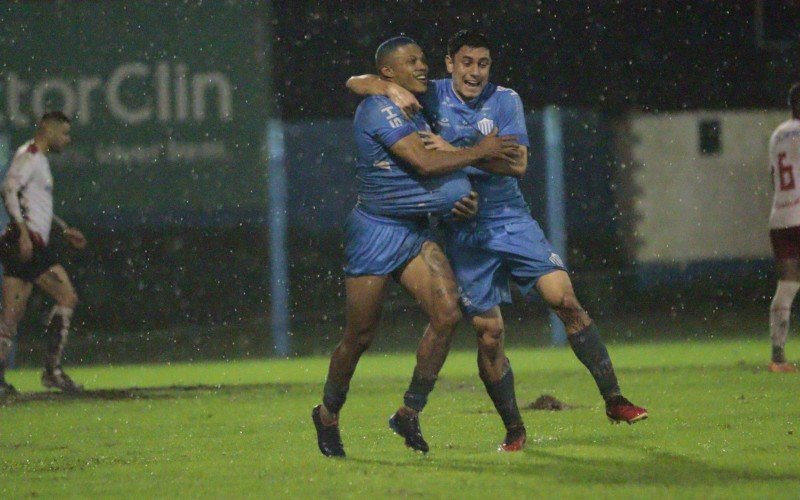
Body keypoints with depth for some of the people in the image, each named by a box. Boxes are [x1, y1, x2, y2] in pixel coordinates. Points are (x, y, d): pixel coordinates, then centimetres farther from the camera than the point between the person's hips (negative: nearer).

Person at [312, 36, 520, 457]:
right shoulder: (379, 109, -15)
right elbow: (423, 163, -23)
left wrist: (459, 197, 8)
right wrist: (480, 151, -14)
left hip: (415, 232, 8)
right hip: (374, 231, -8)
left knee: (447, 314, -12)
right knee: (359, 338, 0)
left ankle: (409, 413, -1)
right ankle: (327, 415, 24)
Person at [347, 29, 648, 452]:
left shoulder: (504, 100, 0)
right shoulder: (431, 97, -1)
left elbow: (517, 163, -12)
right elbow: (356, 83, -2)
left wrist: (457, 152, -22)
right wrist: (391, 89, -24)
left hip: (511, 219, 1)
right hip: (464, 233, -1)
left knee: (564, 298, -12)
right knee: (488, 332, -4)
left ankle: (614, 400, -5)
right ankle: (514, 431, 9)